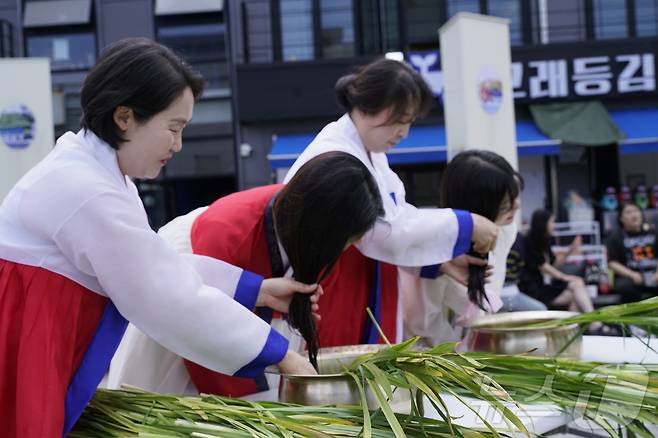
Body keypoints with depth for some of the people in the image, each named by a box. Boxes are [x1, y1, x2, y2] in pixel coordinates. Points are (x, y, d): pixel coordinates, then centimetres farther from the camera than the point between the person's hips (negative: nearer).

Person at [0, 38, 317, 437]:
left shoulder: (93, 171, 9)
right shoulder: (86, 191, -23)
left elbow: (157, 264, 12)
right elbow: (168, 300, -21)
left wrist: (259, 290, 9)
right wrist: (281, 354, -13)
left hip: (46, 367, 10)